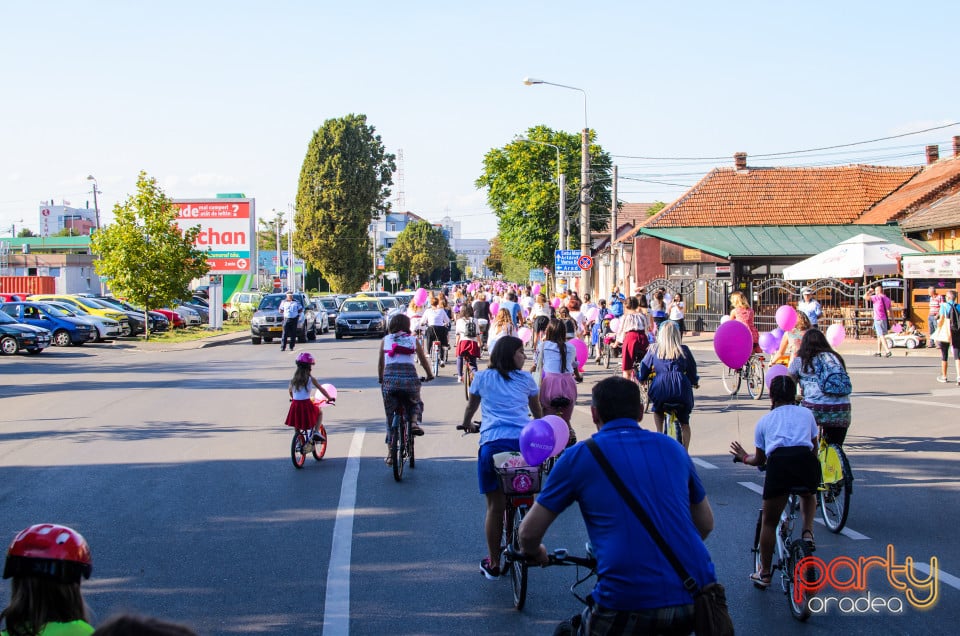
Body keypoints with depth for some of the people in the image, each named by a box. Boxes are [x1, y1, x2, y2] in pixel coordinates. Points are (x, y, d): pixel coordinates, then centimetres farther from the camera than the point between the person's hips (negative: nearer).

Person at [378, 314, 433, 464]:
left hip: (390, 377, 0)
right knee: (415, 403, 29)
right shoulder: (413, 340, 13)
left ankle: (390, 454, 10)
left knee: (390, 416, 12)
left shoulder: (386, 340, 14)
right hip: (409, 377, 0)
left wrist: (380, 379, 35)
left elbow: (380, 363, 19)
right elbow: (423, 360, 19)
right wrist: (430, 375, 36)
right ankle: (414, 422, -5)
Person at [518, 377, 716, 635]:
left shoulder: (578, 456, 6)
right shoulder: (672, 448, 16)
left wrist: (535, 552, 31)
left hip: (629, 604, -4)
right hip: (696, 602, 4)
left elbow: (529, 533, 9)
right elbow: (706, 524, 27)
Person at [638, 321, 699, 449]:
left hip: (661, 388, 0)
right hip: (681, 390, 0)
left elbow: (644, 368, 11)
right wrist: (694, 382, 32)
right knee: (684, 423, 18)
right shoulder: (683, 350, 6)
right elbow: (692, 370, 13)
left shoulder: (654, 350, 6)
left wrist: (642, 379, 31)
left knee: (657, 410, 33)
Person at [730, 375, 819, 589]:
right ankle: (807, 533, 14)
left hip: (778, 463, -1)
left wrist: (744, 458, 52)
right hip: (806, 463, 1)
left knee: (769, 522, 15)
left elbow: (759, 459, 31)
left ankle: (764, 574, 21)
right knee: (808, 495, 37)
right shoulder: (806, 413, 27)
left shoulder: (765, 421, 25)